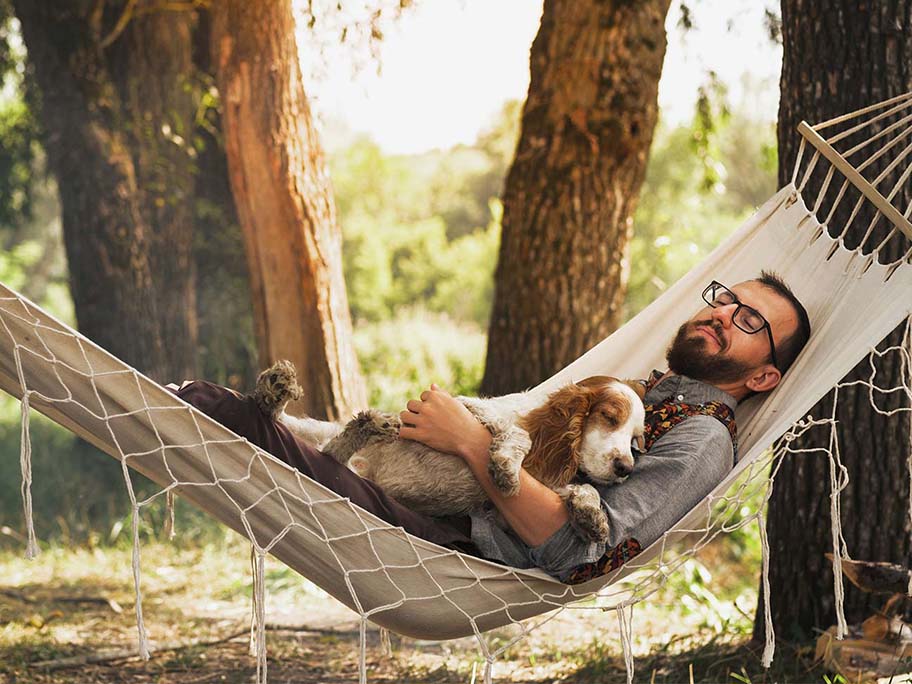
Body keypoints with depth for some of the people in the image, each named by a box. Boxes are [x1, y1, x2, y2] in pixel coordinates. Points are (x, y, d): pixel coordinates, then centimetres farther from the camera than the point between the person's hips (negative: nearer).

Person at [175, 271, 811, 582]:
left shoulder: (703, 440, -4)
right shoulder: (637, 390, 26)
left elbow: (576, 546, -18)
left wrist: (471, 441, -15)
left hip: (465, 560, -8)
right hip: (447, 522, 9)